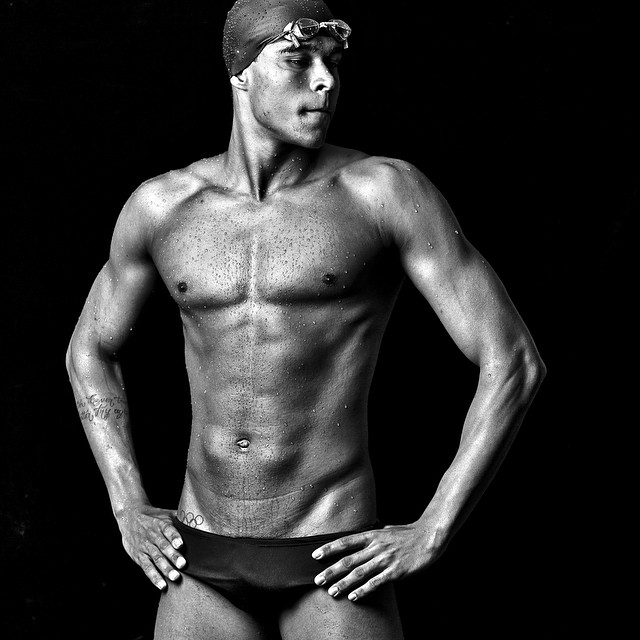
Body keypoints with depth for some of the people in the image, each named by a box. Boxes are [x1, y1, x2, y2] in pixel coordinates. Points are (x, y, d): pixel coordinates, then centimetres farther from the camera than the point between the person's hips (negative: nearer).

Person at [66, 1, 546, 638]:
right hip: (206, 569, 4)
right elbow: (90, 351, 20)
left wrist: (432, 533, -12)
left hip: (333, 569, -3)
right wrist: (129, 511, 9)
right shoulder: (161, 205, 3)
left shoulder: (388, 189, -8)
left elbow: (514, 362, -9)